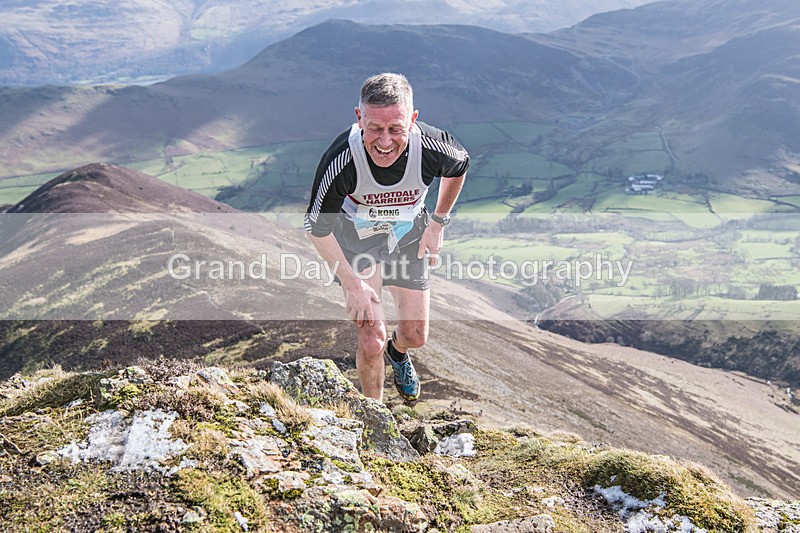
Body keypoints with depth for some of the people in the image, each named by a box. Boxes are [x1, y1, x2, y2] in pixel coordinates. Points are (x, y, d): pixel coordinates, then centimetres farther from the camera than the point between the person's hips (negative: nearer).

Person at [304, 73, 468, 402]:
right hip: (357, 237, -2)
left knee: (415, 336, 9)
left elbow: (460, 166, -4)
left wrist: (437, 223, 1)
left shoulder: (432, 148, -32)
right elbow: (317, 228, -19)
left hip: (409, 235, 2)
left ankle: (397, 350, 49)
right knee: (372, 340, -11)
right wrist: (351, 282, -18)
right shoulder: (341, 160, -36)